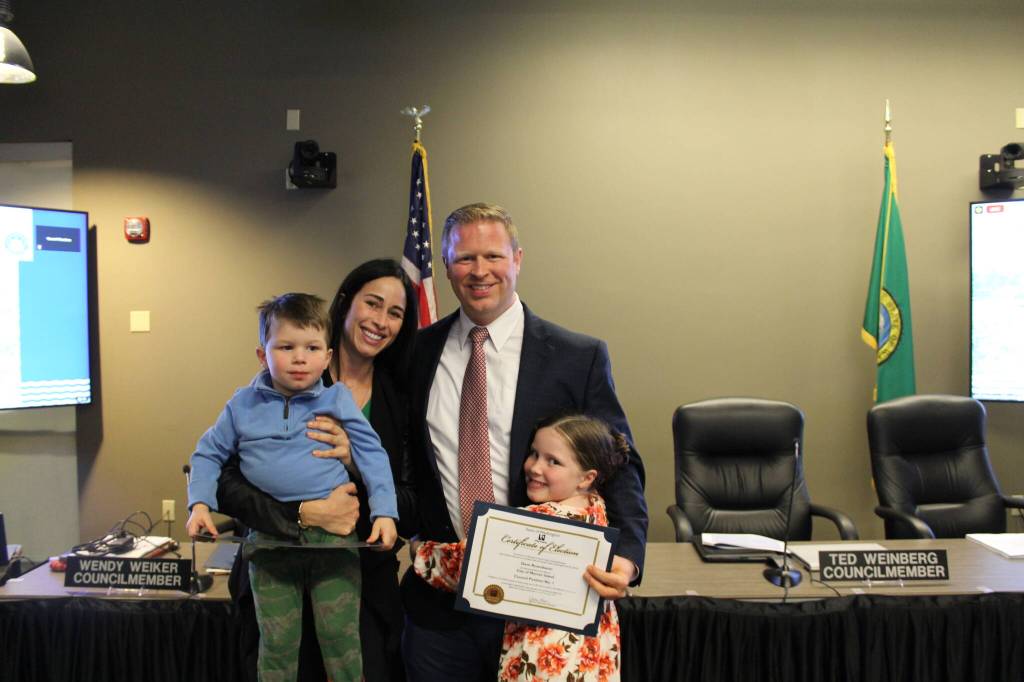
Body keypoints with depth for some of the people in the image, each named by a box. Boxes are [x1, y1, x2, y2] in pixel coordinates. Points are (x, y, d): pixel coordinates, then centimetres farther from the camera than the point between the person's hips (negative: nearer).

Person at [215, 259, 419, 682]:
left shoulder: (401, 401, 0)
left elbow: (415, 512, -4)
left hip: (365, 586, 2)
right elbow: (226, 482, -13)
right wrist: (305, 513, -26)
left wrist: (359, 462, -20)